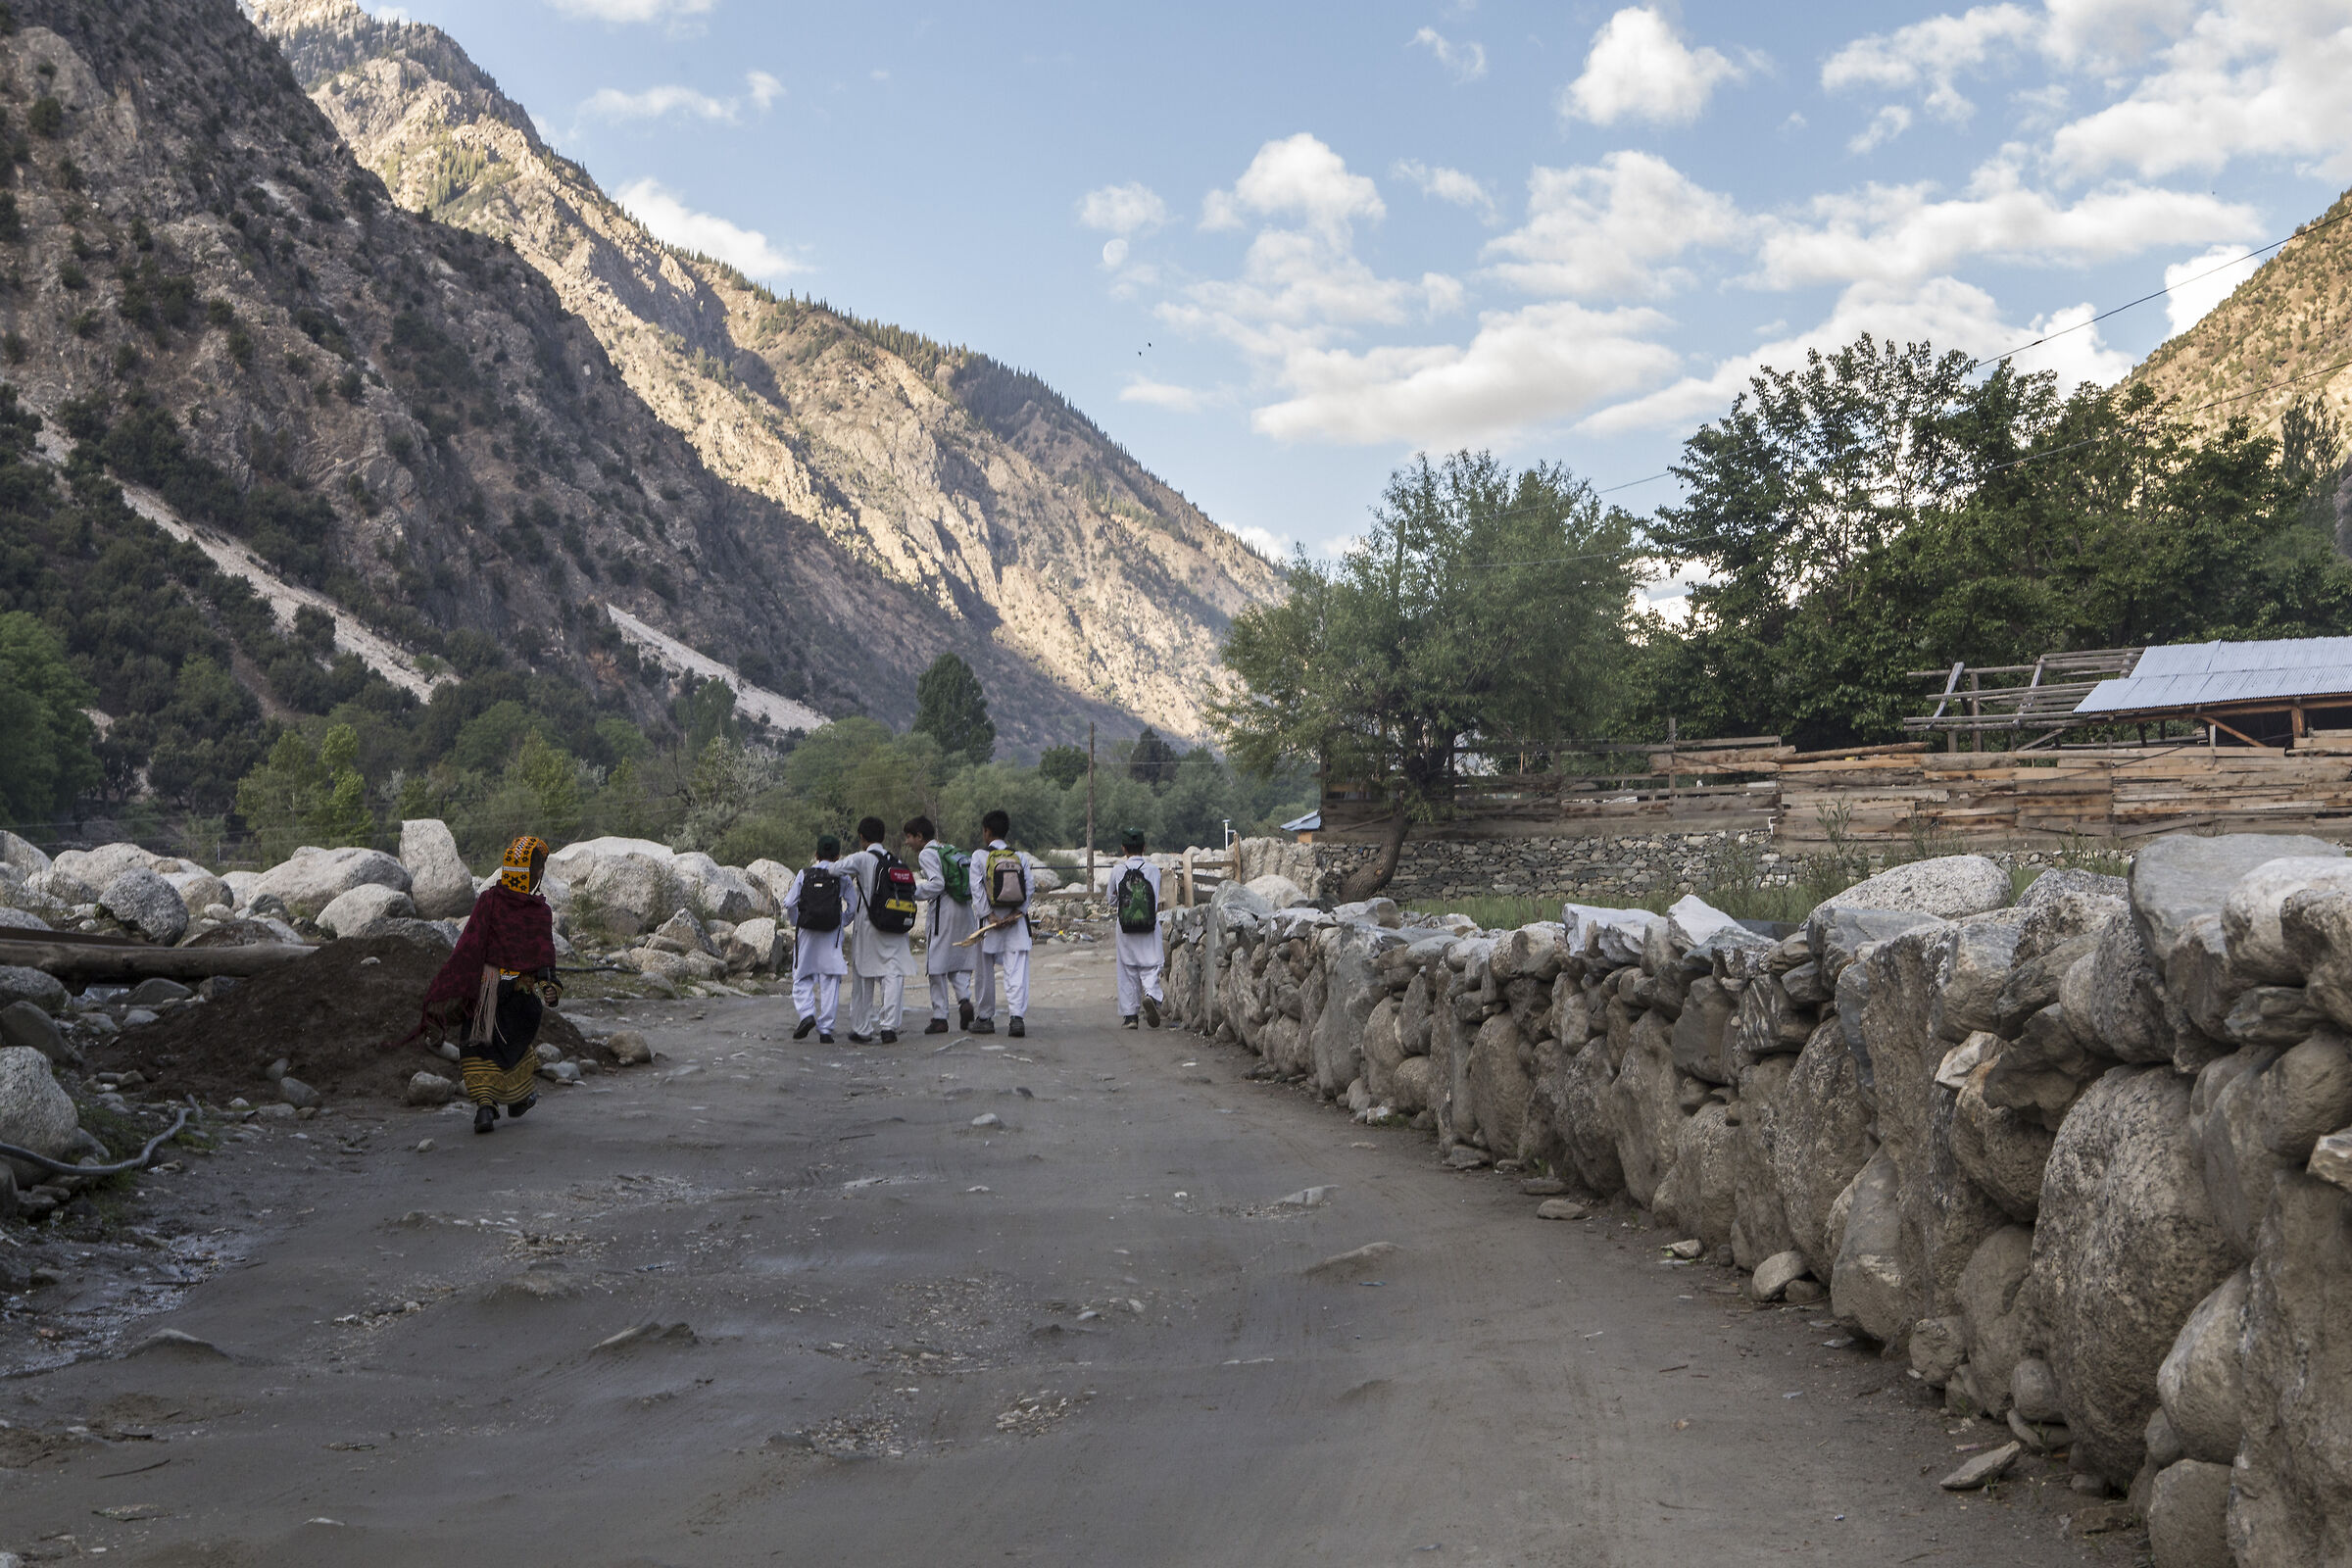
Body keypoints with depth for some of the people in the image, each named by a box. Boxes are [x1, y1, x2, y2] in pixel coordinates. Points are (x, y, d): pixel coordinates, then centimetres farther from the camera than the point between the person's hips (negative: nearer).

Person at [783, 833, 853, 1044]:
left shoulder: (804, 875, 2)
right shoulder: (843, 878, 1)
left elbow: (789, 904, -2)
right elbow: (853, 907, -1)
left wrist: (797, 923, 14)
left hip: (805, 932, 0)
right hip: (831, 934, 0)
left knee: (802, 979, 12)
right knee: (830, 982, 4)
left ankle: (807, 1014, -13)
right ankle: (825, 1030, 2)